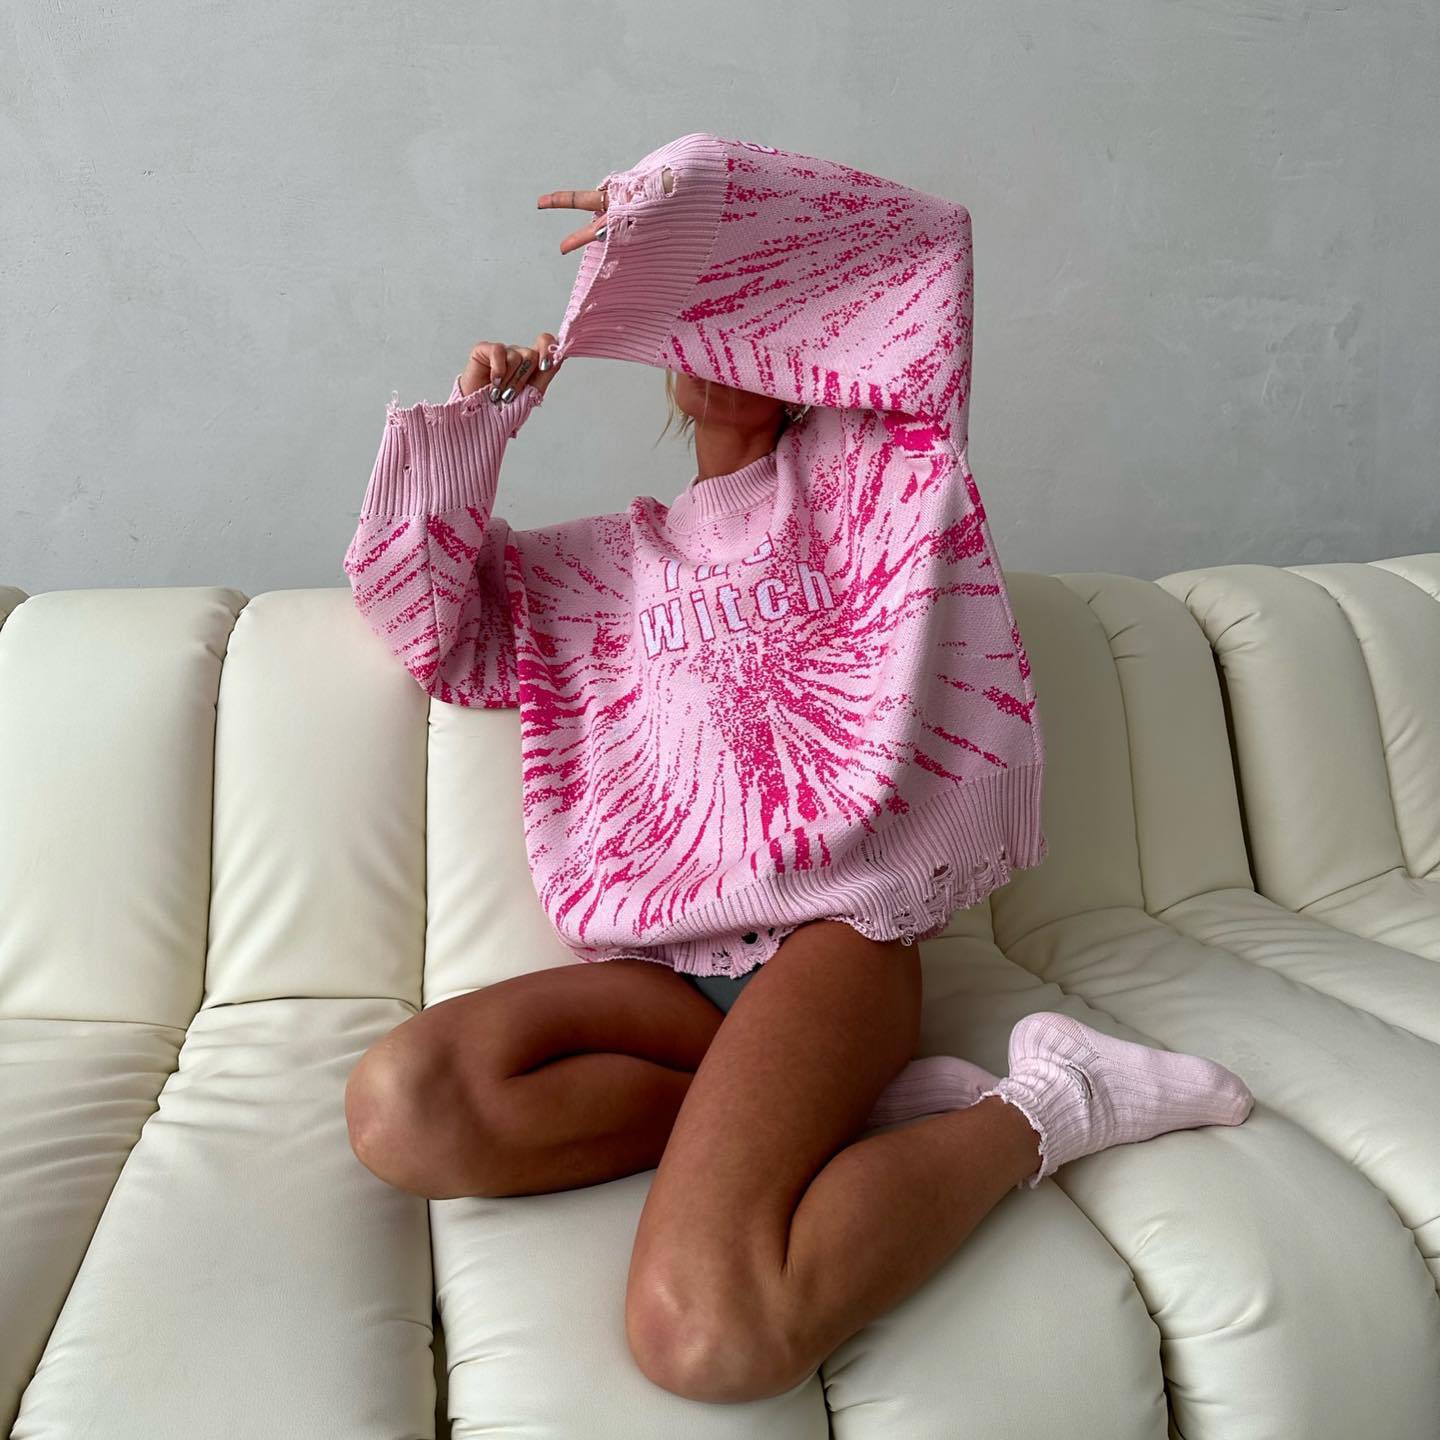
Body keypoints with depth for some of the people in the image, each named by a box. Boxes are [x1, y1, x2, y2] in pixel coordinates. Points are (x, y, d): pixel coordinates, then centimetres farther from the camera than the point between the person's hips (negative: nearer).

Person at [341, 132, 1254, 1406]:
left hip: (836, 927, -5)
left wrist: (683, 199, 1)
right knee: (401, 1107, -25)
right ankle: (834, 1109, -13)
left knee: (707, 1333, -30)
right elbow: (431, 624, 21)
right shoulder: (607, 561, 24)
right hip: (675, 957, 5)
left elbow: (922, 241, 6)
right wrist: (469, 426, 12)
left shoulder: (841, 470, 14)